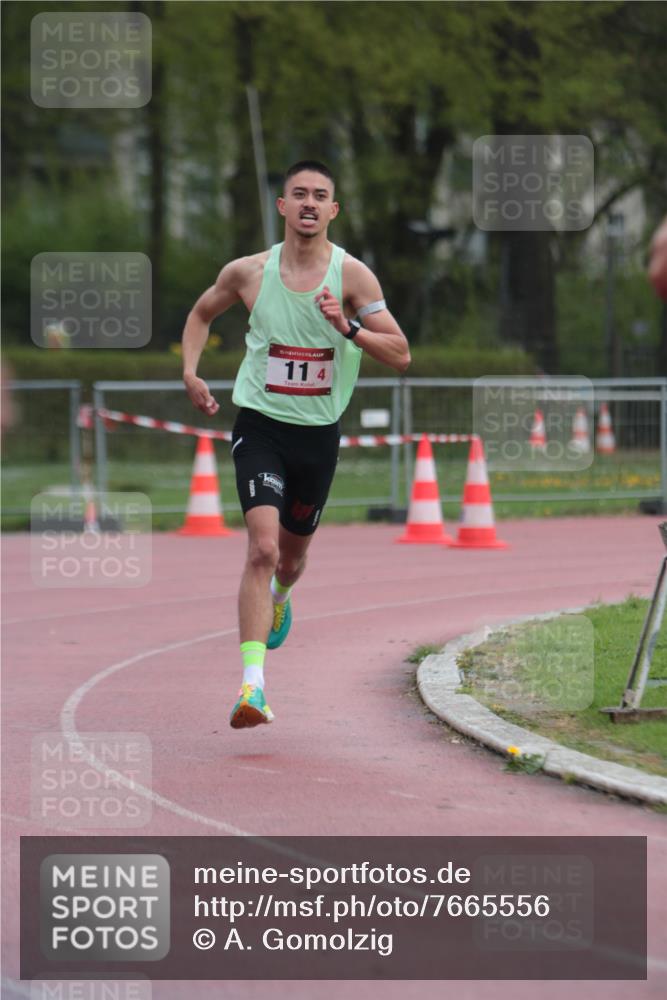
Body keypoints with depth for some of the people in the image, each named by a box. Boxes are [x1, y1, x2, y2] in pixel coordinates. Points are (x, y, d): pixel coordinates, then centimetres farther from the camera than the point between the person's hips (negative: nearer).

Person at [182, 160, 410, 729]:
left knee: (292, 555, 19)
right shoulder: (248, 273, -4)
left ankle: (280, 598, 57)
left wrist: (347, 328, -24)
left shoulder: (352, 276, -7)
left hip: (319, 432, 2)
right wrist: (191, 372, 2)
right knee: (263, 546, -21)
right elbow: (202, 314, 17)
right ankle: (252, 683, -27)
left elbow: (401, 356, -8)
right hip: (260, 425, -2)